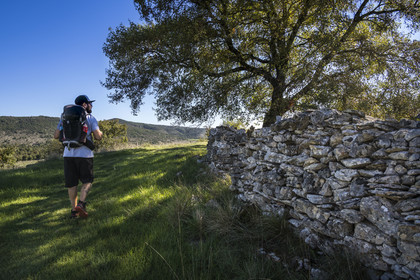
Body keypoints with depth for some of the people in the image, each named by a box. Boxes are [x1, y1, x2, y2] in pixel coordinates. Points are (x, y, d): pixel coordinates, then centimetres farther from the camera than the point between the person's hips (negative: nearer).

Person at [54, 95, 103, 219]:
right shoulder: (90, 118, 1)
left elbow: (56, 135, 12)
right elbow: (98, 136, -8)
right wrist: (100, 132, 15)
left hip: (68, 154, 4)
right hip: (84, 154, -4)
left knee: (72, 183, 12)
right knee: (87, 181, 10)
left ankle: (74, 209, 17)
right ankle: (81, 203, -11)